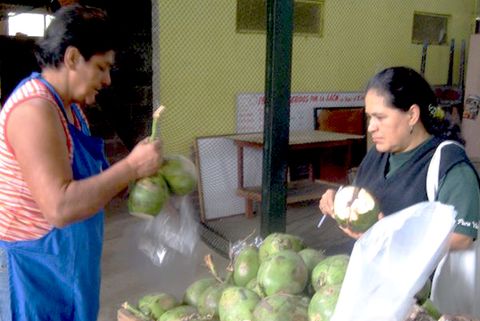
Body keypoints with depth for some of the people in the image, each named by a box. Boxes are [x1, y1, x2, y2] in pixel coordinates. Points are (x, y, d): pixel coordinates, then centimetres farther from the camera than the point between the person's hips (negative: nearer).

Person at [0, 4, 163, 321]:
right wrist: (131, 167, -23)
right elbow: (60, 207, -30)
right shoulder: (34, 109, -23)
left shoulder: (69, 105, 8)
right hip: (31, 269, -9)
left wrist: (130, 179, -2)